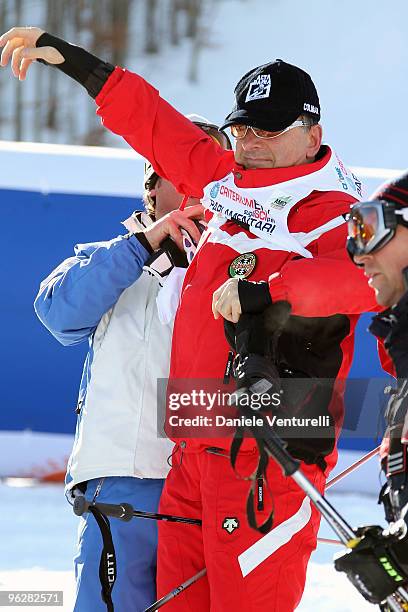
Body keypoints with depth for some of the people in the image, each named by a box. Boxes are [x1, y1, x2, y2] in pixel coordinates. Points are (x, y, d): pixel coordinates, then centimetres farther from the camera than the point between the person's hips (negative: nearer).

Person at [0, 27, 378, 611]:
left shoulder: (335, 217, -10)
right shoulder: (230, 184, 12)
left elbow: (373, 274, -31)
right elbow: (159, 126, 24)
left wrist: (267, 289, -35)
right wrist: (72, 60, 27)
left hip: (268, 458, -8)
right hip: (195, 448, 8)